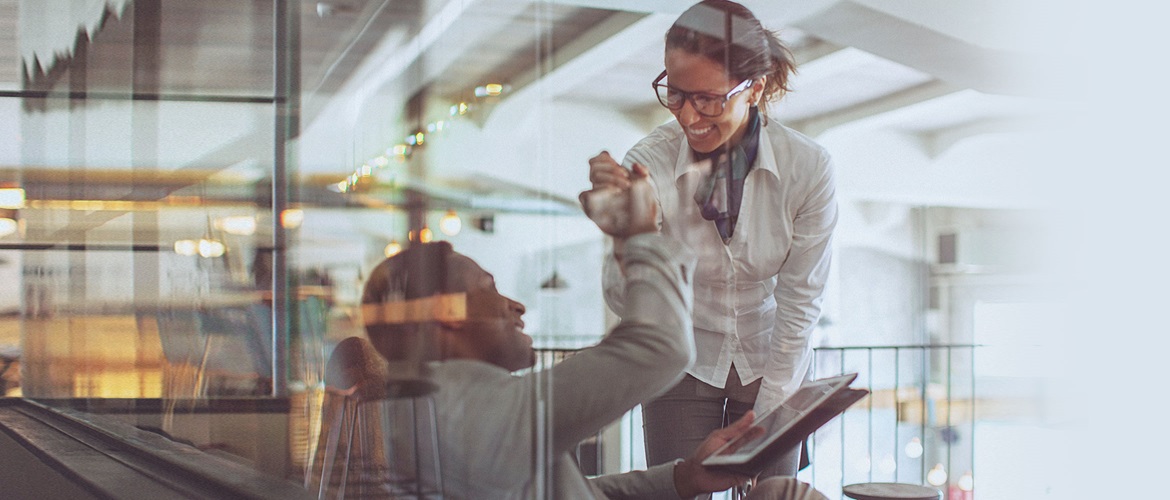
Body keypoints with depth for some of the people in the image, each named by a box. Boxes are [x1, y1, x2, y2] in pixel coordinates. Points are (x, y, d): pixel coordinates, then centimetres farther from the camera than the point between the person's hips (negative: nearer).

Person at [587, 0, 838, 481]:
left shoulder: (808, 167, -21)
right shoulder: (650, 162, -22)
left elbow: (799, 303, -13)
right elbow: (626, 302, -23)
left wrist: (764, 420, -9)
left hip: (771, 363, 1)